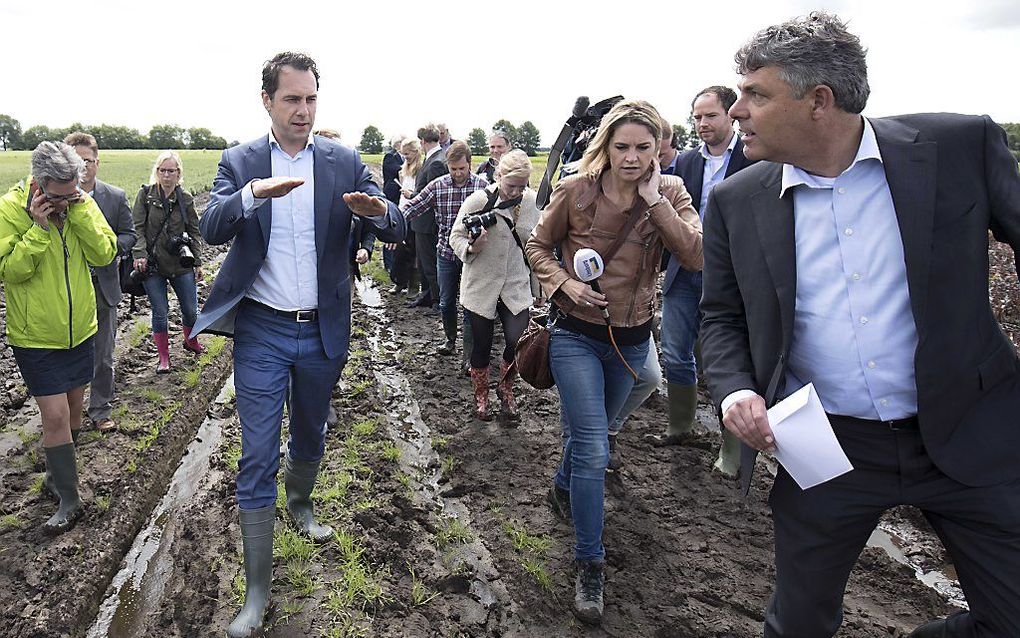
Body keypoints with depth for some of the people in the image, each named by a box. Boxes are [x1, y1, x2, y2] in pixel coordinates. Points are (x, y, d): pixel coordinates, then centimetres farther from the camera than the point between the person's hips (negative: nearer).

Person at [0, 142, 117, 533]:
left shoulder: (82, 204, -2)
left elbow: (105, 254, -10)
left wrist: (80, 213, -20)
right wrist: (39, 228, -26)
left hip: (80, 330, 4)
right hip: (37, 339, -4)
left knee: (72, 411, 17)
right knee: (55, 416, -5)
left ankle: (57, 472, 40)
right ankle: (69, 502, 9)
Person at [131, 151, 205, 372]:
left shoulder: (185, 199, 4)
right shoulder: (145, 194, -1)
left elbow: (194, 232, 9)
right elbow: (137, 228, -4)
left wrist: (197, 262, 6)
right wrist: (140, 254, -18)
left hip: (181, 263, 2)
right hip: (153, 265, -2)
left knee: (190, 309, 8)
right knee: (160, 312, 2)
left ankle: (191, 341, 38)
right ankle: (163, 357, 18)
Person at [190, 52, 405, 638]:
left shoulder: (345, 162, 1)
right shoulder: (240, 162, -1)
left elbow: (398, 230, -7)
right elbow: (212, 229, -15)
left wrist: (377, 211, -31)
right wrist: (254, 192, -35)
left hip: (323, 332, 2)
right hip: (262, 331, -1)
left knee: (311, 437, 21)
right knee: (257, 458, -1)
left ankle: (300, 504, 52)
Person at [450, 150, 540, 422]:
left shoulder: (532, 202, -2)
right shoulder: (478, 201, -13)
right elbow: (456, 236, -3)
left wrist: (537, 288, 13)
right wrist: (470, 248, -26)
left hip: (516, 288, 2)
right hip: (481, 287, -2)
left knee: (517, 343, -8)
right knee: (481, 346, 10)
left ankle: (505, 389, 23)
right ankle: (481, 395, 36)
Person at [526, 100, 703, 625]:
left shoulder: (670, 192, -4)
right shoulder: (576, 190, -10)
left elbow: (697, 256, -18)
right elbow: (538, 246, 2)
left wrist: (655, 201, -21)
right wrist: (564, 283, -15)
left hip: (631, 340, 3)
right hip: (577, 335, -3)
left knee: (590, 431, 23)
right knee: (594, 448, -10)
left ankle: (562, 489, 54)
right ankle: (589, 565, 5)